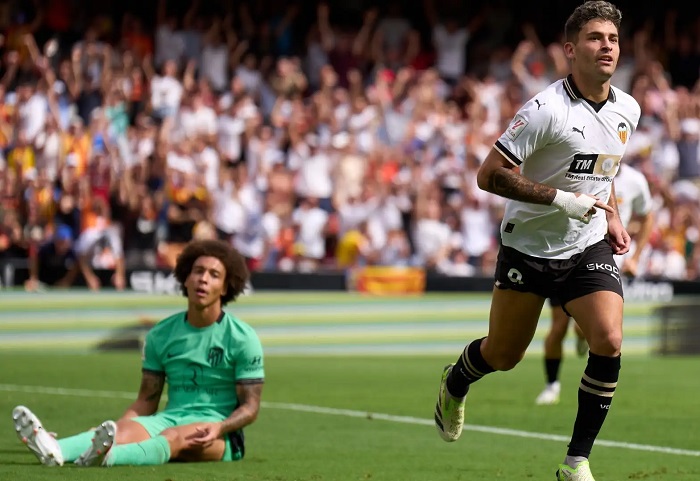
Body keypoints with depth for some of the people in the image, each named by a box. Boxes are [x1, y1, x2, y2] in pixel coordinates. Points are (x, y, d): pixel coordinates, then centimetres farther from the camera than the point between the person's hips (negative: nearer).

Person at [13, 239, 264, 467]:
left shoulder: (243, 338, -1)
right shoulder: (160, 335, 11)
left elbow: (250, 406, -3)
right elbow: (146, 401, 13)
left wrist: (219, 428, -24)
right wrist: (110, 430, -6)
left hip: (221, 437, -4)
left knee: (174, 437, -38)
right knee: (126, 429, -30)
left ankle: (107, 457, -70)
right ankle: (54, 451, -60)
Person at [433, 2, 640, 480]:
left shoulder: (628, 110, 2)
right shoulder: (547, 110, -21)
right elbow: (489, 175, -21)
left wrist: (612, 216, 10)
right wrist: (561, 199, -23)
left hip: (589, 246, 4)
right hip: (529, 245, -4)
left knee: (609, 341, -17)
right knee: (504, 356, 8)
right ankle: (455, 382, 46)